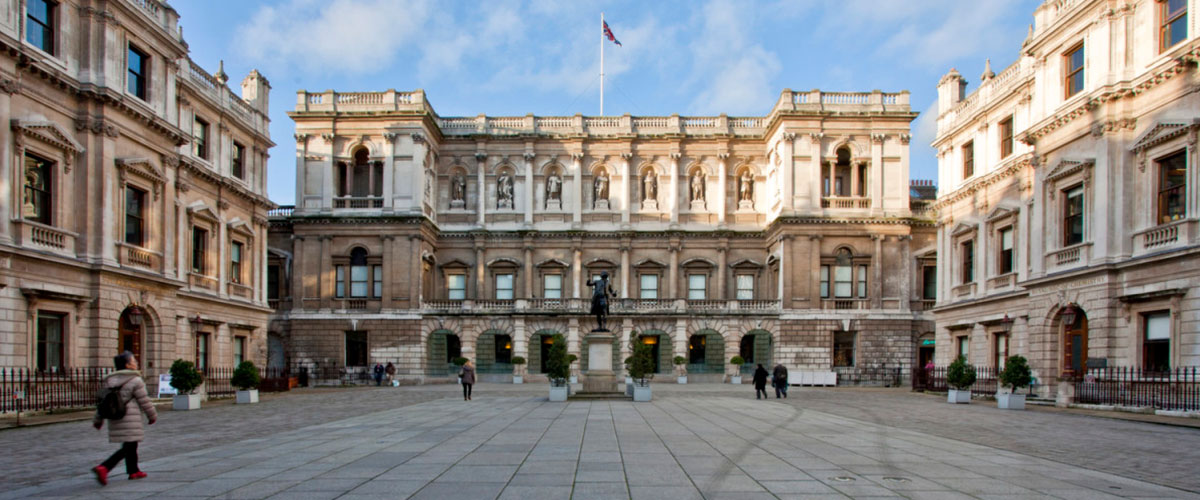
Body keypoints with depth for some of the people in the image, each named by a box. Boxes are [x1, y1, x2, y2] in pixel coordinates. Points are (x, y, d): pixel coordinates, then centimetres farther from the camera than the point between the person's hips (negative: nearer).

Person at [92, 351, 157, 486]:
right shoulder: (135, 381, -10)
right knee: (127, 448, -6)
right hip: (130, 421, -8)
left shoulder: (110, 381, 11)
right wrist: (153, 416, 6)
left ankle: (133, 471, 25)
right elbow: (144, 401, -6)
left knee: (131, 445, 18)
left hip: (115, 421, 8)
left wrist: (97, 420, 21)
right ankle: (103, 468, -19)